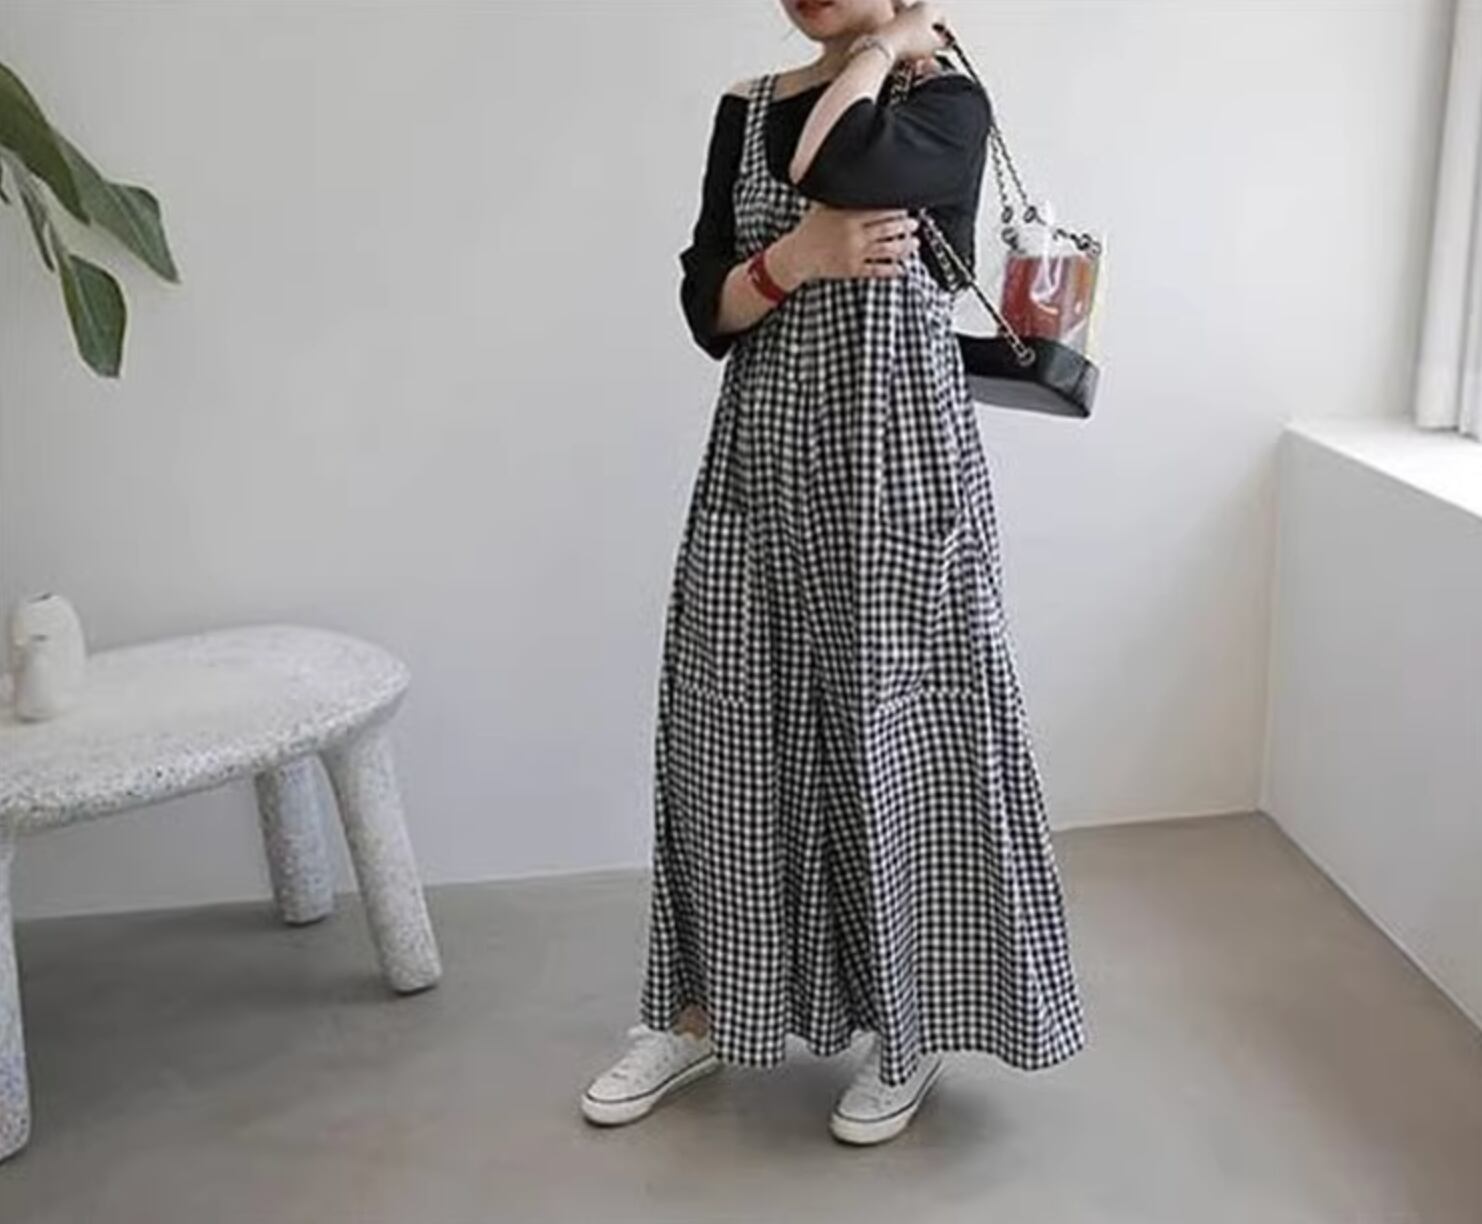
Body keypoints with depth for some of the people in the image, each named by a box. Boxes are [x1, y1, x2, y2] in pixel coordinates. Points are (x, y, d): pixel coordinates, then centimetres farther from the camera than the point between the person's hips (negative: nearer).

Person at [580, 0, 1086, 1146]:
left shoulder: (948, 99, -4)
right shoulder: (747, 107, 10)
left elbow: (838, 166, -26)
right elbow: (705, 307, 5)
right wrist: (798, 257, -15)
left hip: (896, 468, -4)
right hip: (762, 465, 5)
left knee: (896, 734, 4)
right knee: (729, 735, 10)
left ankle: (909, 1029, 24)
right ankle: (703, 1011, 27)